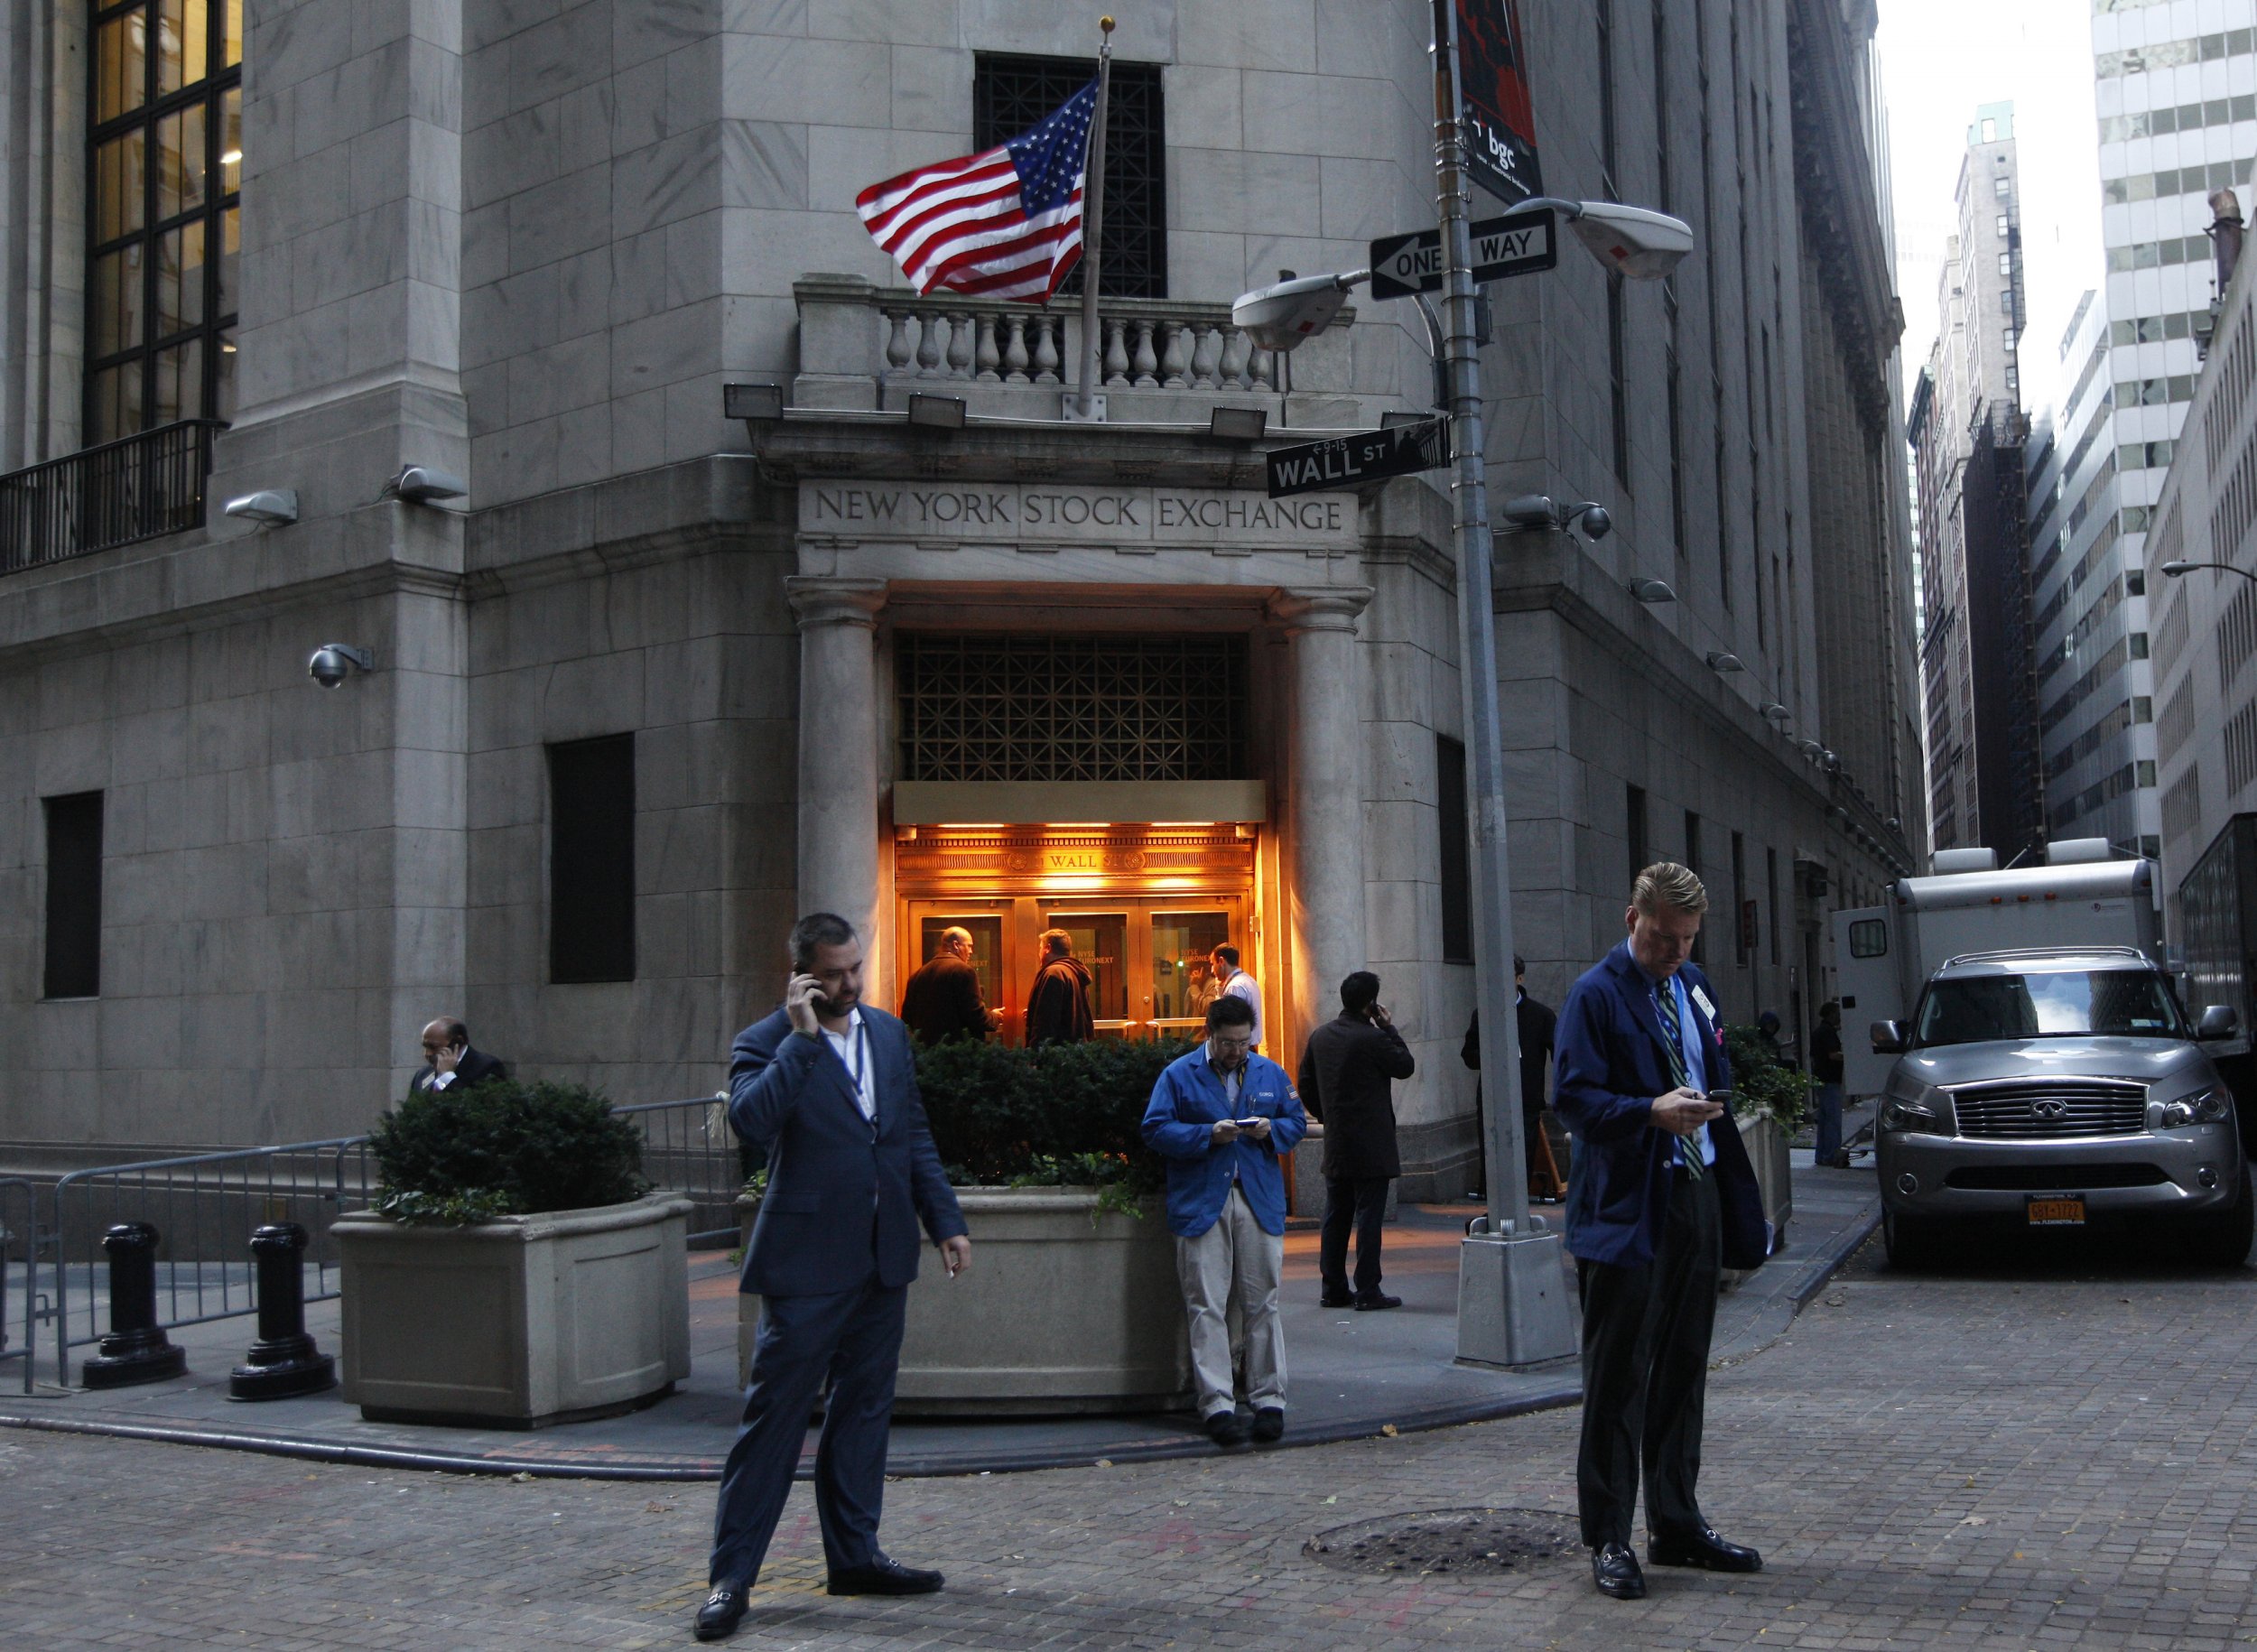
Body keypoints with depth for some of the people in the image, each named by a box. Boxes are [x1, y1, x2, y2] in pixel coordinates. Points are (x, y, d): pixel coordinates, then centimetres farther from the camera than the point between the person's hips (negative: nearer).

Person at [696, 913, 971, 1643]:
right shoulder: (766, 1044, -8)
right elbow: (751, 1119, -28)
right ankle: (731, 1576, 6)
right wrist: (802, 1035, -24)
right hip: (808, 1262, -6)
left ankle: (854, 1554, 24)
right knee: (774, 1414, -2)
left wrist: (945, 1221, 11)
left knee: (864, 1409, 13)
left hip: (883, 1257, 6)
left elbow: (916, 1137, 16)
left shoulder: (889, 1033, 11)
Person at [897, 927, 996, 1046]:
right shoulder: (964, 971, -9)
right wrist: (992, 1017, 7)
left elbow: (906, 1017, 13)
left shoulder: (918, 974, 10)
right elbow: (975, 1015, -13)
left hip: (924, 1046, 7)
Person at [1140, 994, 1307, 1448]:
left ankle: (1269, 1401, 11)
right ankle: (1217, 1406, -1)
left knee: (1262, 1304, 5)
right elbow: (1156, 1130, -3)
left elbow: (1297, 1122, 17)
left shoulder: (1270, 1074, 13)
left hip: (1260, 1203, 3)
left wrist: (1272, 1130, -5)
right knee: (1207, 1308, -4)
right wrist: (1208, 1135, -15)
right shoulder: (1179, 1075, 3)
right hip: (1200, 1203, -2)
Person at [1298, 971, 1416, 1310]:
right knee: (1368, 1215, -3)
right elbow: (1406, 1066, -2)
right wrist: (1388, 1028, 1)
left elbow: (1305, 1085, 12)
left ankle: (1333, 1288, 16)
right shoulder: (1372, 1038, -16)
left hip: (1335, 1144, 7)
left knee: (1336, 1217, 11)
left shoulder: (1320, 1037, 6)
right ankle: (1368, 1291, -1)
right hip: (1371, 1145, -7)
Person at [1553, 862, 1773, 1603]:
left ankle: (1677, 1525, 25)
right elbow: (1574, 1097, -15)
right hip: (1627, 1208, -7)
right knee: (1619, 1376, -2)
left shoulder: (1693, 985, 14)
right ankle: (1609, 1540, 6)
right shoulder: (1595, 994, -9)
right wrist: (1652, 1113, -29)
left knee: (1683, 1369, 14)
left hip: (1696, 1194, 7)